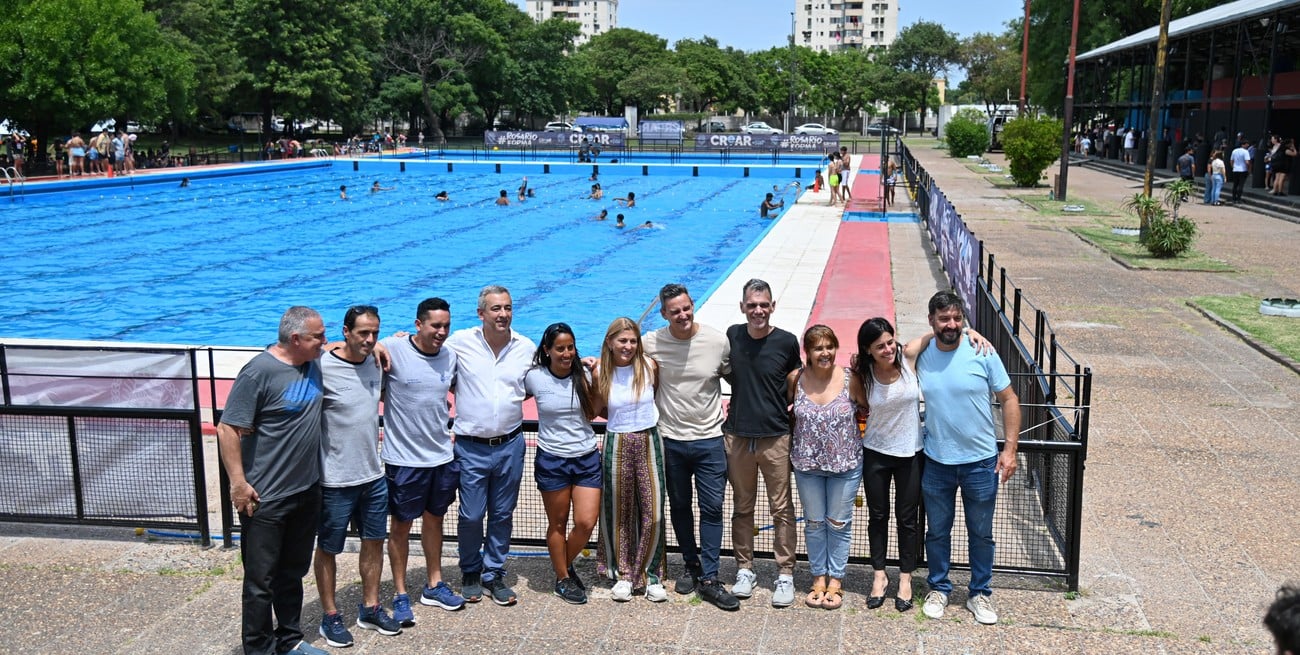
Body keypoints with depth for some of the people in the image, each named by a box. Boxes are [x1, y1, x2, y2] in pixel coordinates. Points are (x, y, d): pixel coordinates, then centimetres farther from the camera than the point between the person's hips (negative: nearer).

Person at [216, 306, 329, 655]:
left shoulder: (313, 363, 4)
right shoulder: (259, 371, -19)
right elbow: (227, 429, -18)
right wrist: (238, 484, -19)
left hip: (307, 492, 7)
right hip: (266, 498, -7)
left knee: (293, 573, 20)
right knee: (261, 581, 5)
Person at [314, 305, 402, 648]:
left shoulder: (376, 362, 1)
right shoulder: (323, 368, -20)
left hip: (373, 475, 6)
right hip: (335, 481, -6)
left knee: (374, 542, 17)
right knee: (328, 549, 10)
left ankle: (370, 609, 34)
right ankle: (330, 616, 27)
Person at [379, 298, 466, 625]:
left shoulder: (450, 356, 2)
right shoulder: (393, 350, -16)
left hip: (442, 456, 5)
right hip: (404, 458, -5)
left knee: (434, 519, 19)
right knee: (401, 525, 8)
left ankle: (434, 586, 35)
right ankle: (400, 595, 22)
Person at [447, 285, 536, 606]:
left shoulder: (527, 348, 1)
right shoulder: (460, 342, -8)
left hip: (510, 445, 2)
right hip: (471, 447, -2)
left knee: (502, 515, 13)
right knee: (471, 516, 6)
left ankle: (493, 575, 29)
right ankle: (470, 573, 28)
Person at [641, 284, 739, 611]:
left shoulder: (718, 341, -9)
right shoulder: (650, 343, -8)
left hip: (710, 439, -1)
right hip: (670, 439, 1)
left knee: (712, 508, 0)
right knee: (679, 507, 15)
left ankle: (708, 579, 8)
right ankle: (691, 564, 34)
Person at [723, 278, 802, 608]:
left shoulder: (787, 342, -7)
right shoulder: (732, 336, 0)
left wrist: (786, 410, 0)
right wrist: (743, 399, 6)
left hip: (775, 437, -2)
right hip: (737, 435, 3)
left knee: (781, 509, 5)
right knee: (742, 507, 13)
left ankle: (785, 574, 16)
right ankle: (745, 568, 26)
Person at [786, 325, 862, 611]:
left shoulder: (850, 379, -12)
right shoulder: (795, 379, -9)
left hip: (846, 463, -1)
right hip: (807, 463, 1)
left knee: (839, 523, 9)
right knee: (814, 522, 13)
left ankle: (836, 579, 24)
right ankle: (818, 577, 28)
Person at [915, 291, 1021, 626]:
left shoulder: (982, 353, -12)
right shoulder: (919, 354, -5)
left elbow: (1009, 399, -5)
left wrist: (1010, 449, -9)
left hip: (981, 461, -1)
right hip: (936, 462, 2)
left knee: (981, 533, 13)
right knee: (937, 531, 15)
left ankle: (980, 593, 31)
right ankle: (938, 588, 34)